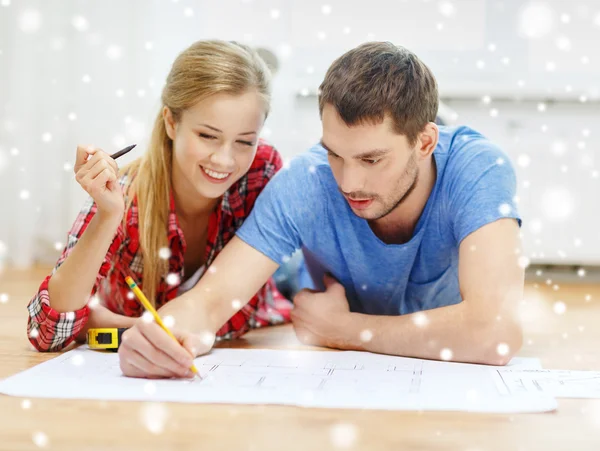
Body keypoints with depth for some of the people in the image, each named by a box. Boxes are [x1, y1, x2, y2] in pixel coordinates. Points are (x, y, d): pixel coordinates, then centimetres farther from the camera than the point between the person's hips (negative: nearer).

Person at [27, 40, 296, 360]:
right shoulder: (123, 197, -23)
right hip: (133, 373, -1)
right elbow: (49, 332, -27)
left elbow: (239, 313, -17)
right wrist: (108, 216, -37)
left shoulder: (264, 169, -19)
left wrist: (102, 321, -23)